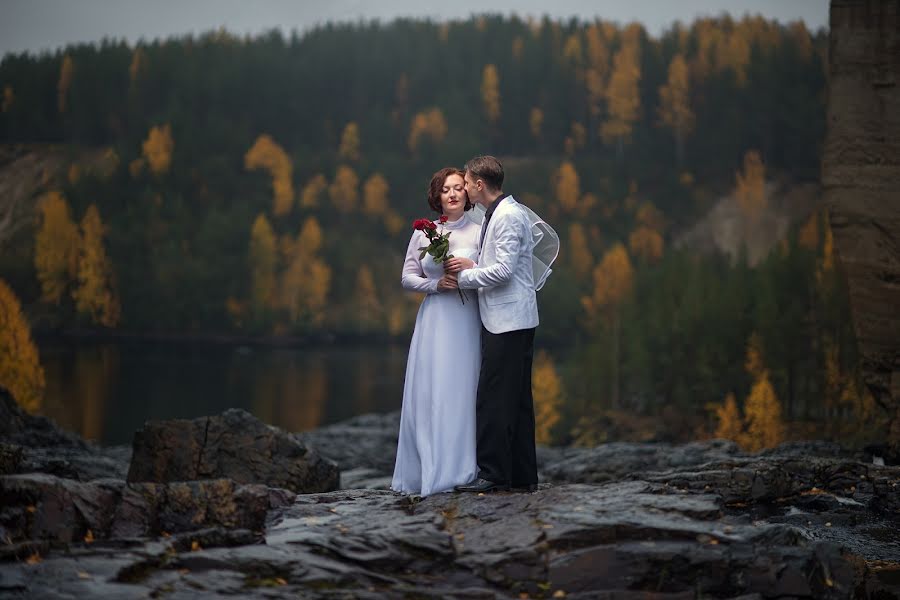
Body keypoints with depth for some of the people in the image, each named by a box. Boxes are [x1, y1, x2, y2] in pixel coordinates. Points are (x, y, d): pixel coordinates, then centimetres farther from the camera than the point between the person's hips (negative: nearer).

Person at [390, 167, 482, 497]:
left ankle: (457, 471, 3)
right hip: (434, 319, 2)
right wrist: (436, 284, -8)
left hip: (467, 320, -2)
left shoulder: (478, 232, 3)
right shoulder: (423, 234, 8)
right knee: (428, 392, 0)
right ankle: (427, 471, 4)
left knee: (461, 391, -3)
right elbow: (407, 278, 9)